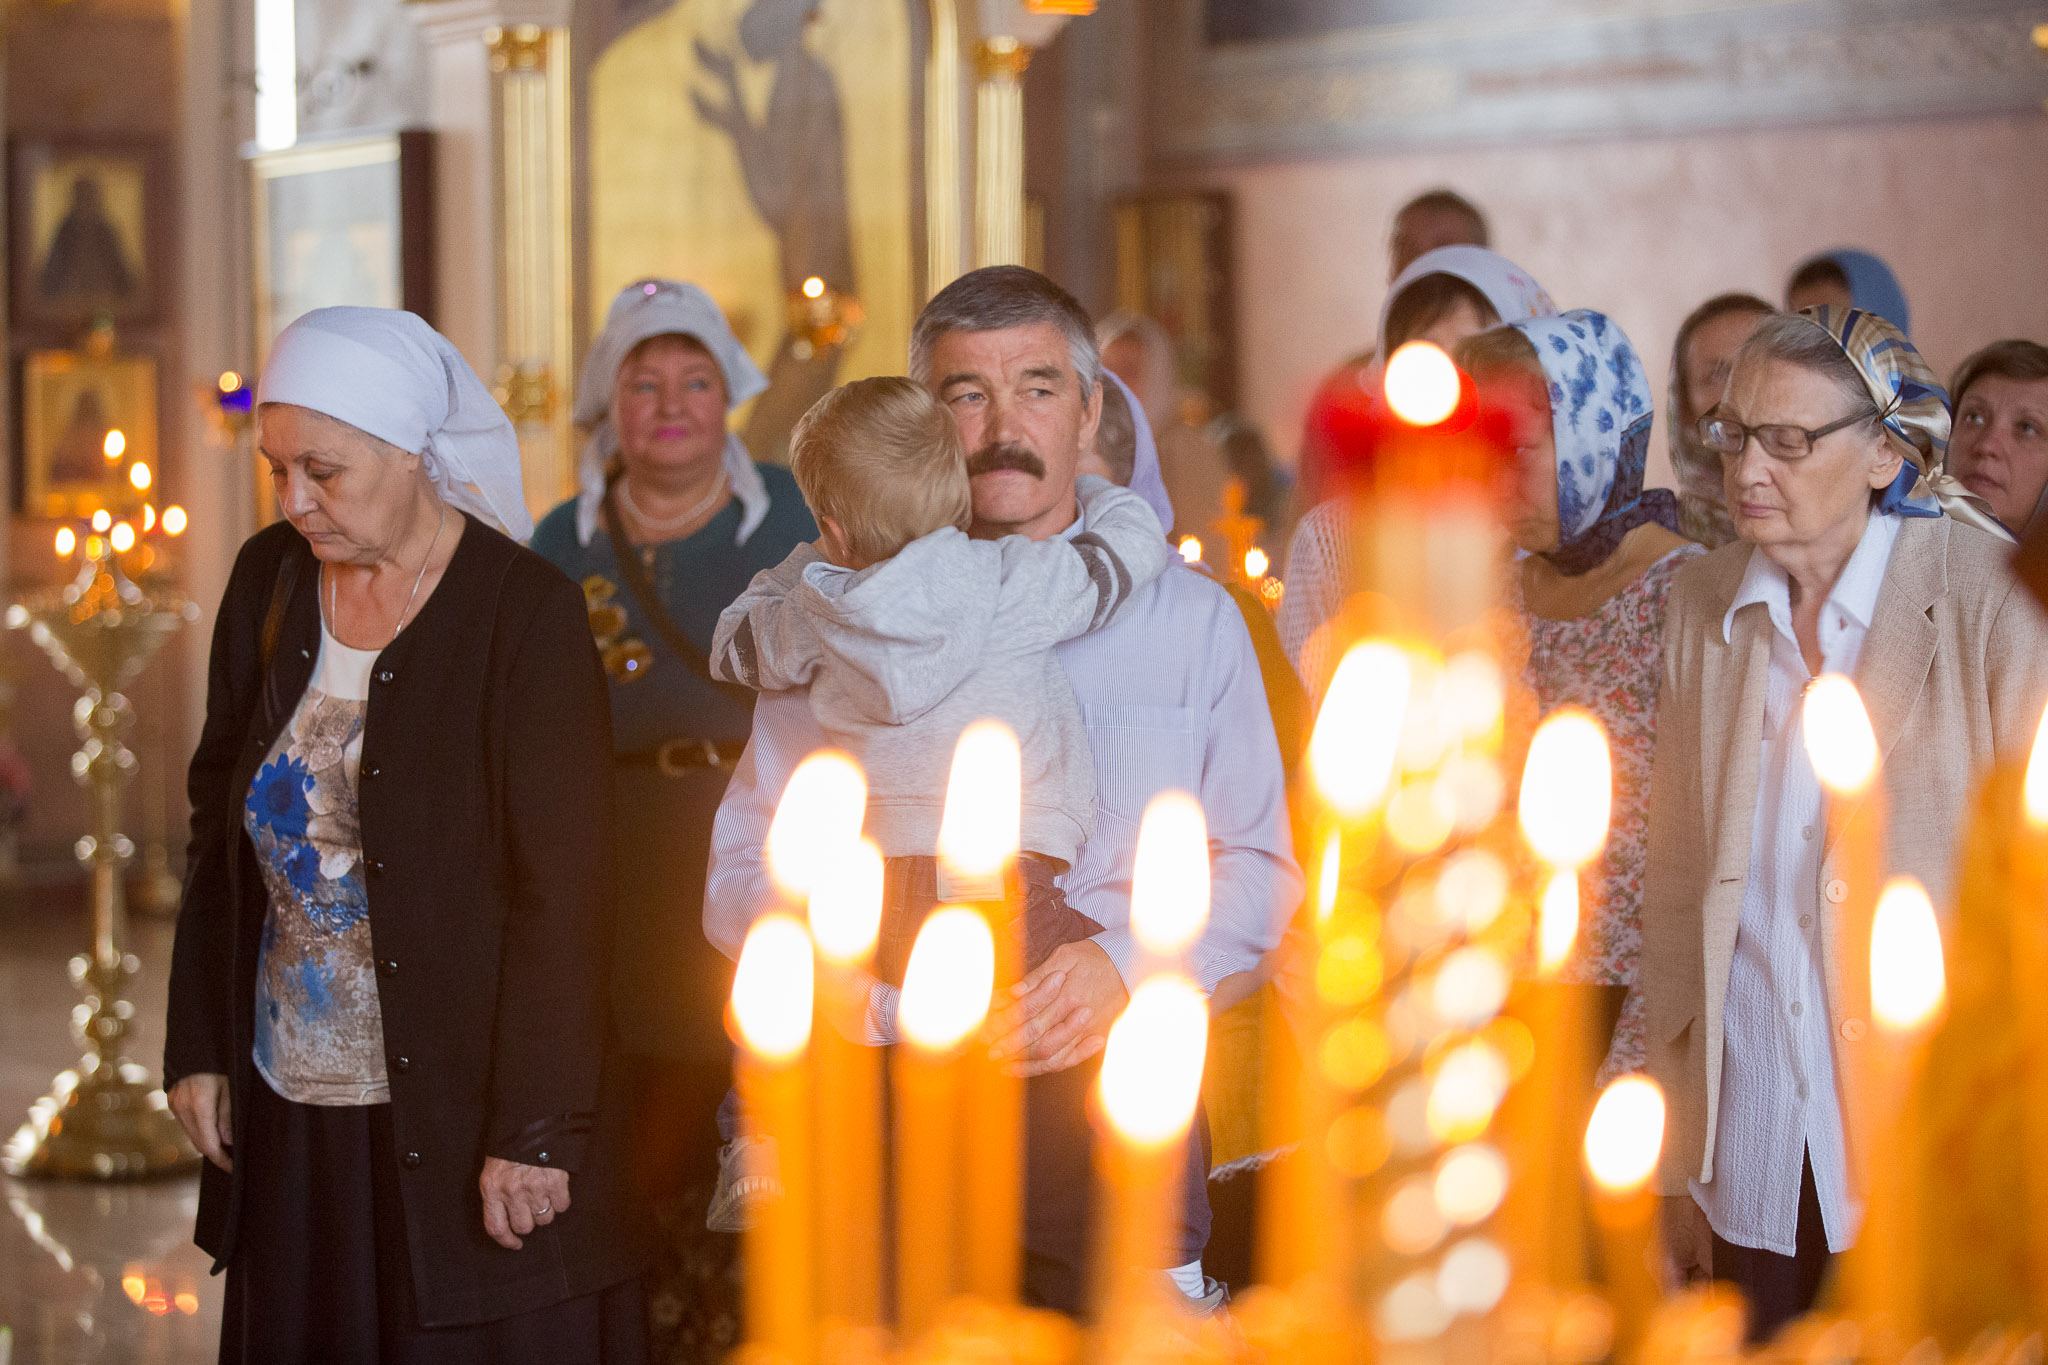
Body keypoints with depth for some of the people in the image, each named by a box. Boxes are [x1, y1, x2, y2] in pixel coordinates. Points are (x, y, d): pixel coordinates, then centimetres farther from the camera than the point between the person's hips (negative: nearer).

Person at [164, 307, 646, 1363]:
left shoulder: (526, 614, -13)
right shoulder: (270, 580, 5)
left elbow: (565, 890, -15)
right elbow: (220, 819, 14)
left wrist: (535, 1129, -17)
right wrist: (199, 1042, 10)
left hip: (462, 1113, -5)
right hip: (289, 1108, 5)